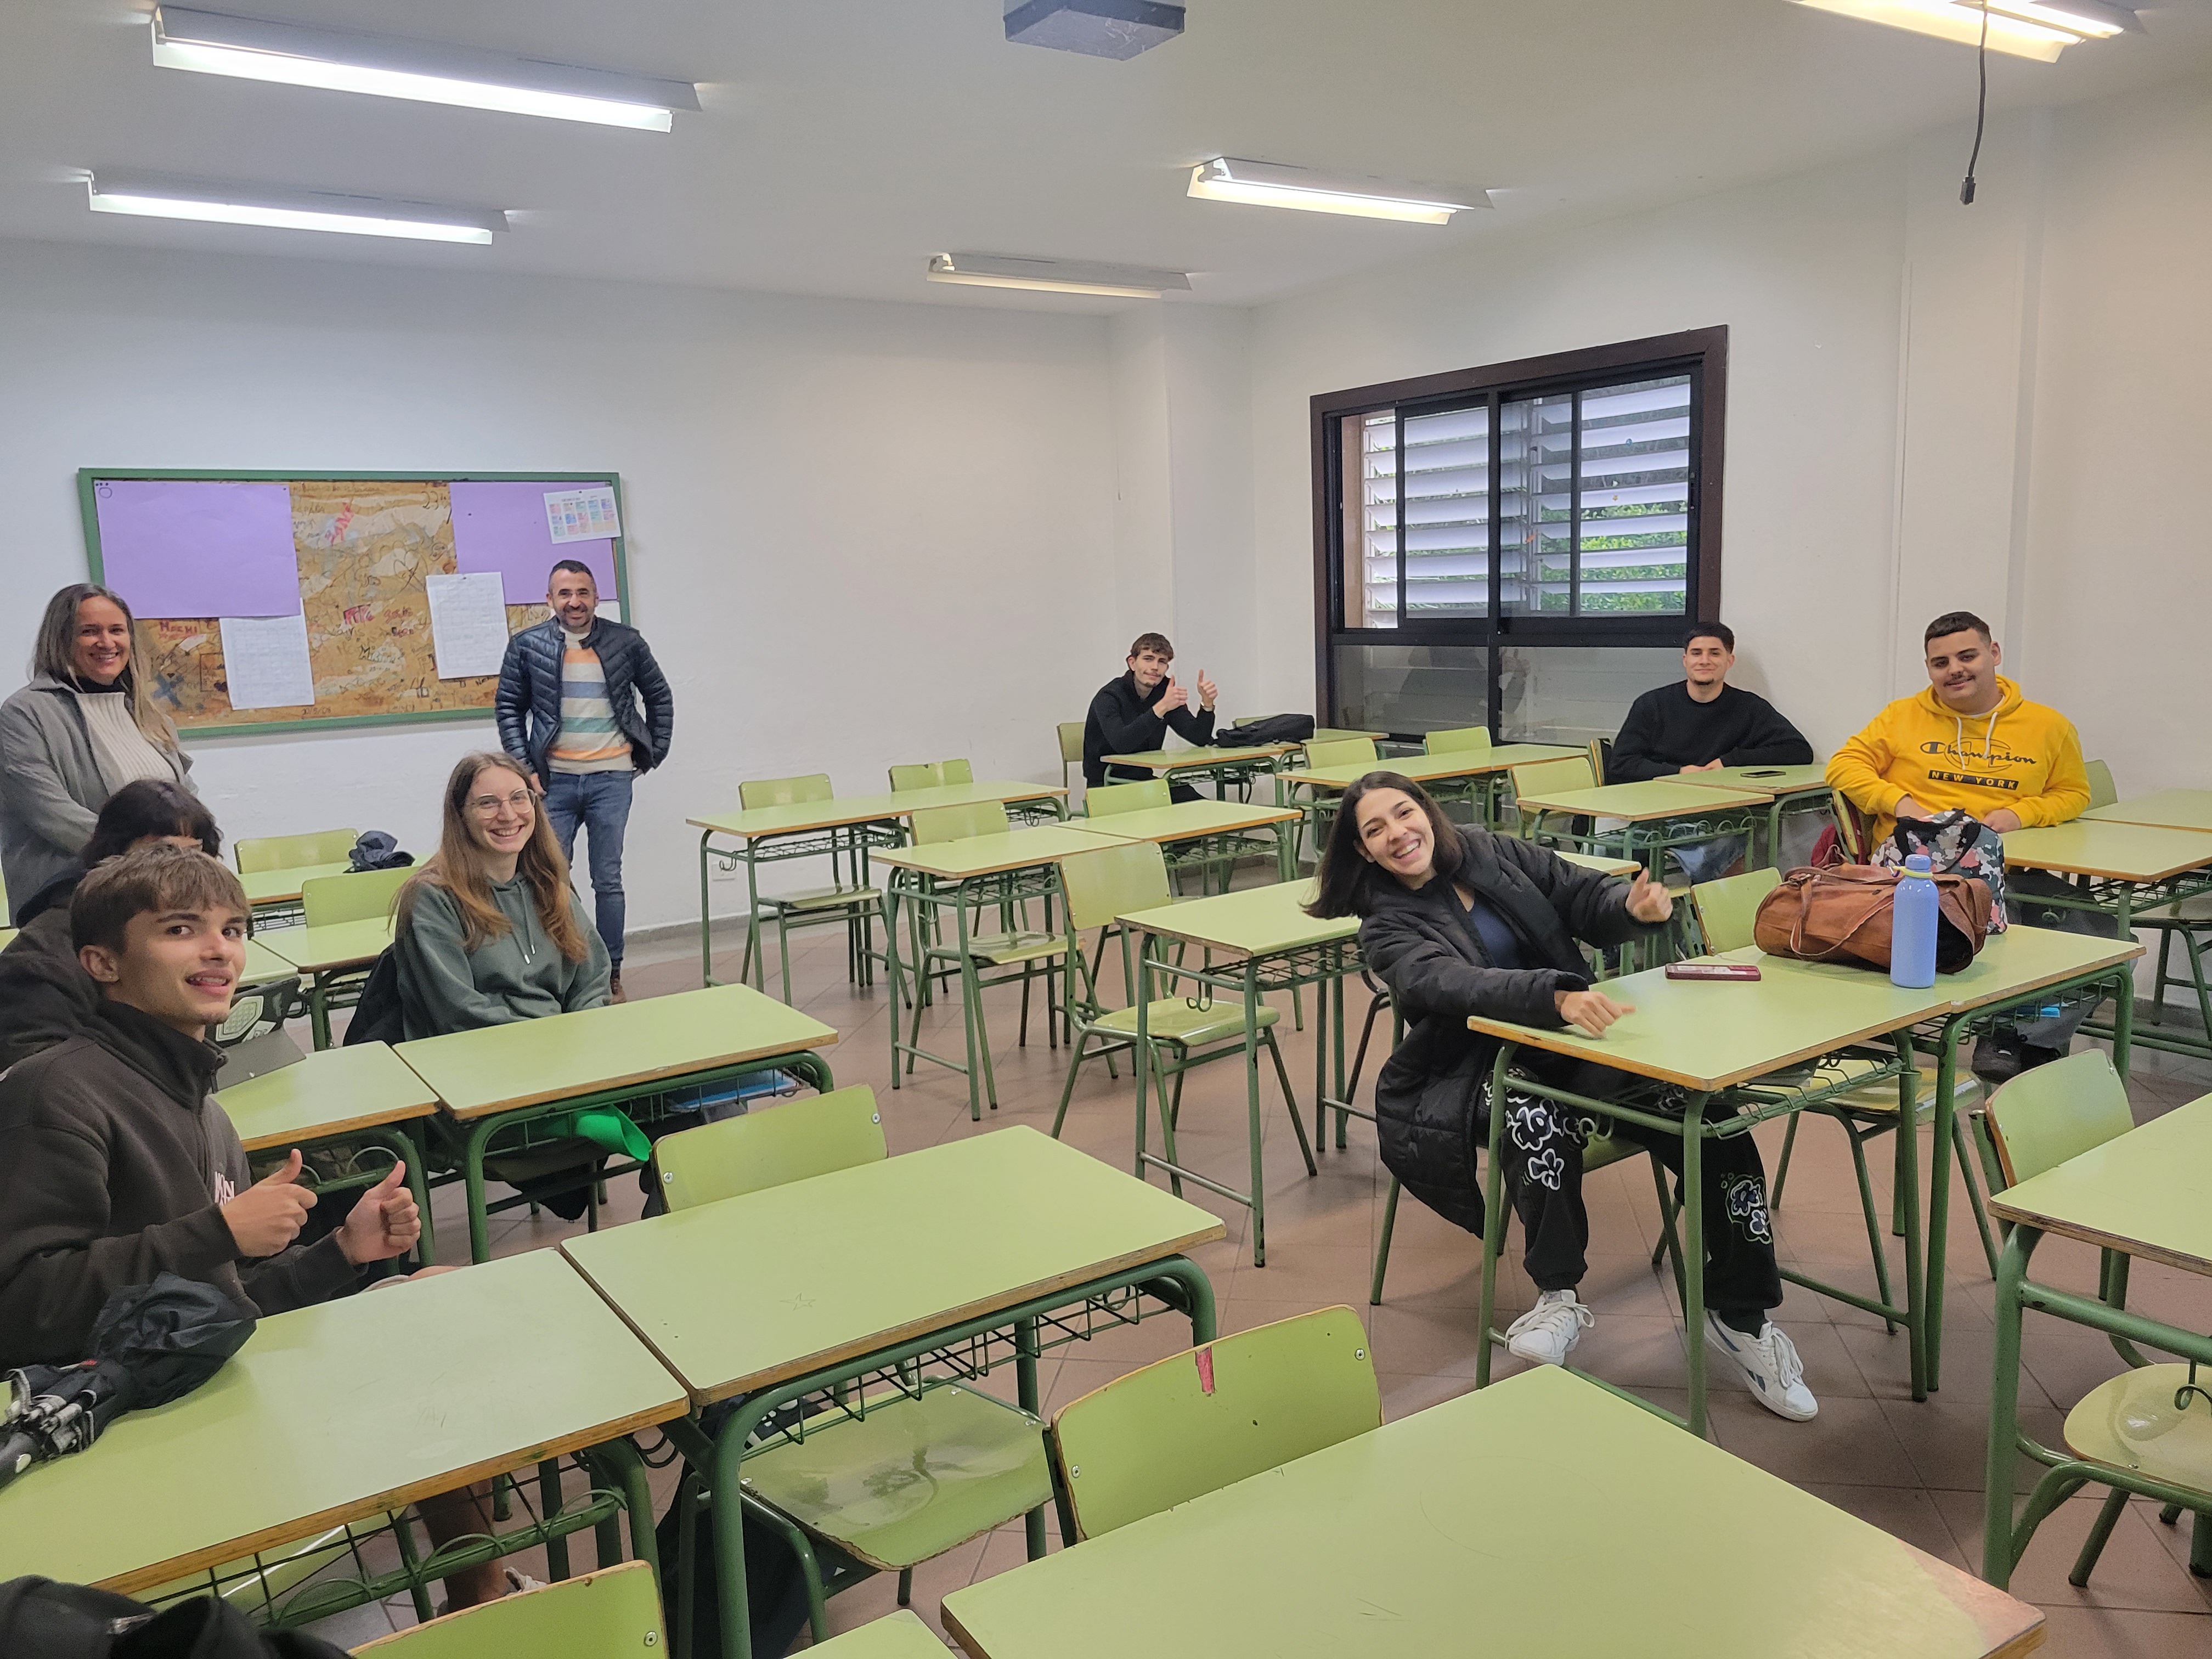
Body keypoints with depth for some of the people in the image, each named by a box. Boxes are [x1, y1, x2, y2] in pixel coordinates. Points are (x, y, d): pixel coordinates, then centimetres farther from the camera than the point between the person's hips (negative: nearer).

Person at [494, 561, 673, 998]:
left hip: (611, 778, 0)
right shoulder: (527, 646, 0)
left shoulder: (626, 642, 1)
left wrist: (654, 753, 7)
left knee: (608, 880, 5)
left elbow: (659, 697, 11)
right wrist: (524, 767, -3)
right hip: (553, 779, 0)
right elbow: (509, 707, 4)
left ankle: (612, 974, 15)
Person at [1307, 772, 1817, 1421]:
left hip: (1573, 1047, 3)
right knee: (1537, 1113, -39)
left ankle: (1740, 1318, -6)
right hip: (1481, 1074, -3)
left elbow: (1587, 898, 7)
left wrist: (1635, 907, -19)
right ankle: (1557, 1297, -20)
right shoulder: (1389, 930, -3)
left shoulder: (1497, 855, 8)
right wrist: (1558, 995, -41)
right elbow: (1455, 985, -23)